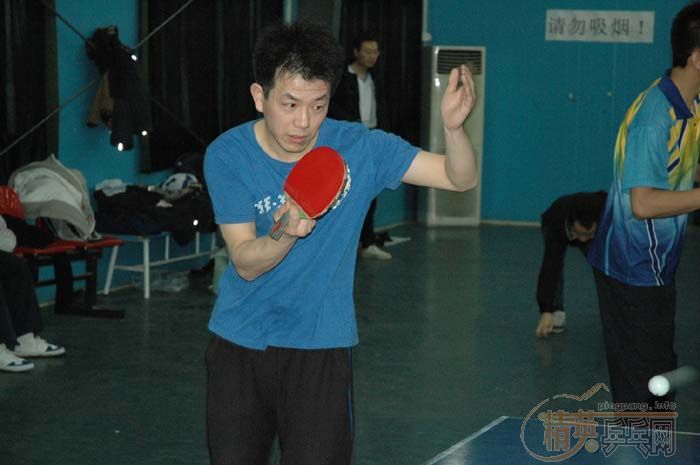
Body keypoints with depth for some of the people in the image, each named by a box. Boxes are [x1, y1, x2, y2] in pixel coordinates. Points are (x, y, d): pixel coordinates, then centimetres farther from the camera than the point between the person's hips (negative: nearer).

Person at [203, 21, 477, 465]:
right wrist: (286, 235, -37)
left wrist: (453, 126, -34)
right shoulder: (227, 156, -11)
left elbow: (459, 178, -12)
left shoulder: (359, 147, -12)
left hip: (321, 347, -1)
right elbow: (246, 264, -15)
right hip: (238, 343, 1)